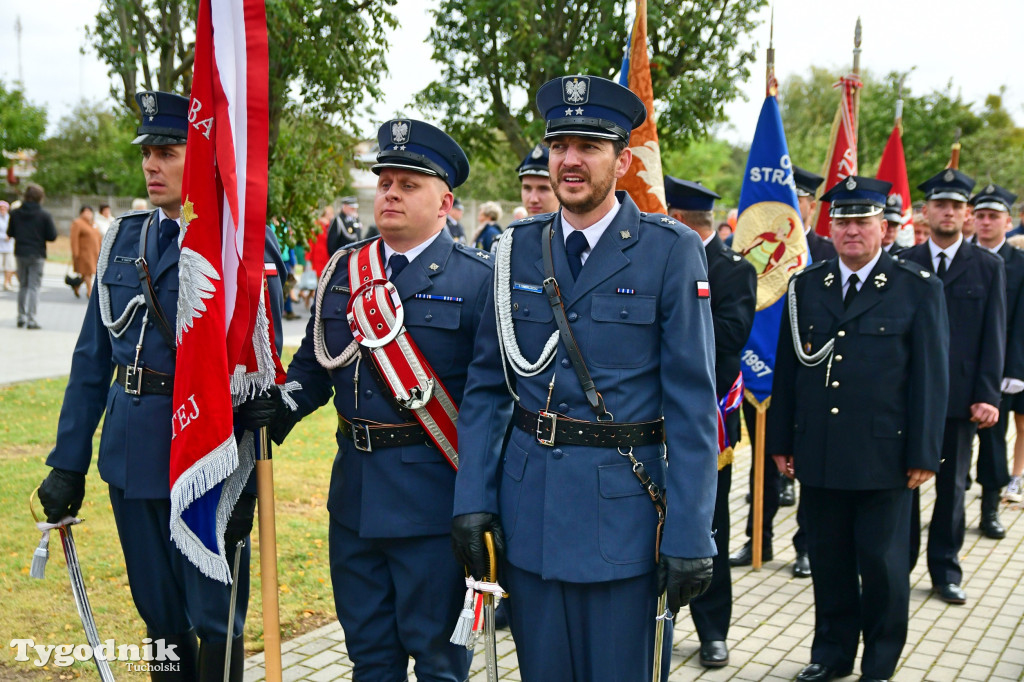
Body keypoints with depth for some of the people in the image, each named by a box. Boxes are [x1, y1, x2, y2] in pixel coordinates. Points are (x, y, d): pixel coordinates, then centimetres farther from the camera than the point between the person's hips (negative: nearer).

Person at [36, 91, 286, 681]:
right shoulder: (124, 240, 8)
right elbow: (92, 359, 11)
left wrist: (245, 482, -15)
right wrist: (68, 464, 8)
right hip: (132, 456, 6)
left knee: (215, 623, 5)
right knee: (159, 616, 17)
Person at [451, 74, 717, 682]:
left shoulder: (671, 252, -6)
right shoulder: (518, 250, 6)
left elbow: (693, 403, -8)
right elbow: (486, 386, 9)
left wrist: (690, 535, -12)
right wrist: (473, 499, 1)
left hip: (623, 506, -3)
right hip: (528, 503, 4)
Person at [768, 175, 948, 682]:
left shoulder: (919, 289, -1)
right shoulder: (805, 287, 8)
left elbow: (930, 378, -3)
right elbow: (787, 369, 9)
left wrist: (923, 454, -6)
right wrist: (781, 440, 7)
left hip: (884, 456, -3)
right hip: (818, 455, 3)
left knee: (883, 564, 7)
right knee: (828, 561, 12)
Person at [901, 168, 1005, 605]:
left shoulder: (988, 266, 4)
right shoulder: (903, 264, 4)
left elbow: (994, 337, 1)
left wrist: (988, 396, -7)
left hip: (960, 395, 0)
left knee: (952, 486, 8)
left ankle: (945, 571, 19)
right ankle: (901, 564, 18)